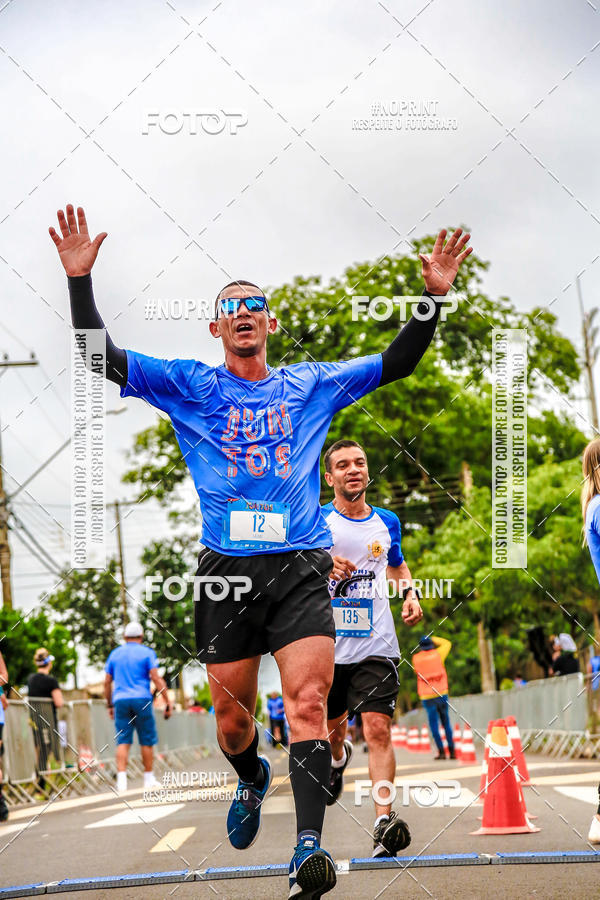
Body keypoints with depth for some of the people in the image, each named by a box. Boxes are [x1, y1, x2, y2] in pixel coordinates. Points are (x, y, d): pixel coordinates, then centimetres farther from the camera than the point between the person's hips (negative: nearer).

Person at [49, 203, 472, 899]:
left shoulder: (310, 385, 15)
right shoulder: (190, 387, 10)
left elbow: (396, 363, 15)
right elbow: (102, 358, 2)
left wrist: (434, 294, 3)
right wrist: (80, 280, -10)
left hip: (300, 568, 0)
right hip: (226, 572, 0)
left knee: (307, 701, -17)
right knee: (232, 714, 6)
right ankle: (251, 780, 41)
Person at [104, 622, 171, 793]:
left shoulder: (115, 654, 14)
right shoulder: (147, 652, 2)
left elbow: (107, 682, 13)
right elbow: (156, 679, -6)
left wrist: (110, 705, 21)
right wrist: (167, 703, -5)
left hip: (120, 701, 3)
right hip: (141, 700, -3)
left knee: (123, 741, -1)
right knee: (146, 741, 6)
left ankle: (121, 779, -15)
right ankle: (149, 779, 10)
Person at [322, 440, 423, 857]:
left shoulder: (387, 522, 10)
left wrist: (410, 595, 8)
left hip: (376, 646, 0)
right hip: (329, 645, 0)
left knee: (378, 729, -15)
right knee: (332, 727, 16)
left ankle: (385, 822, -21)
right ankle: (338, 758, 53)